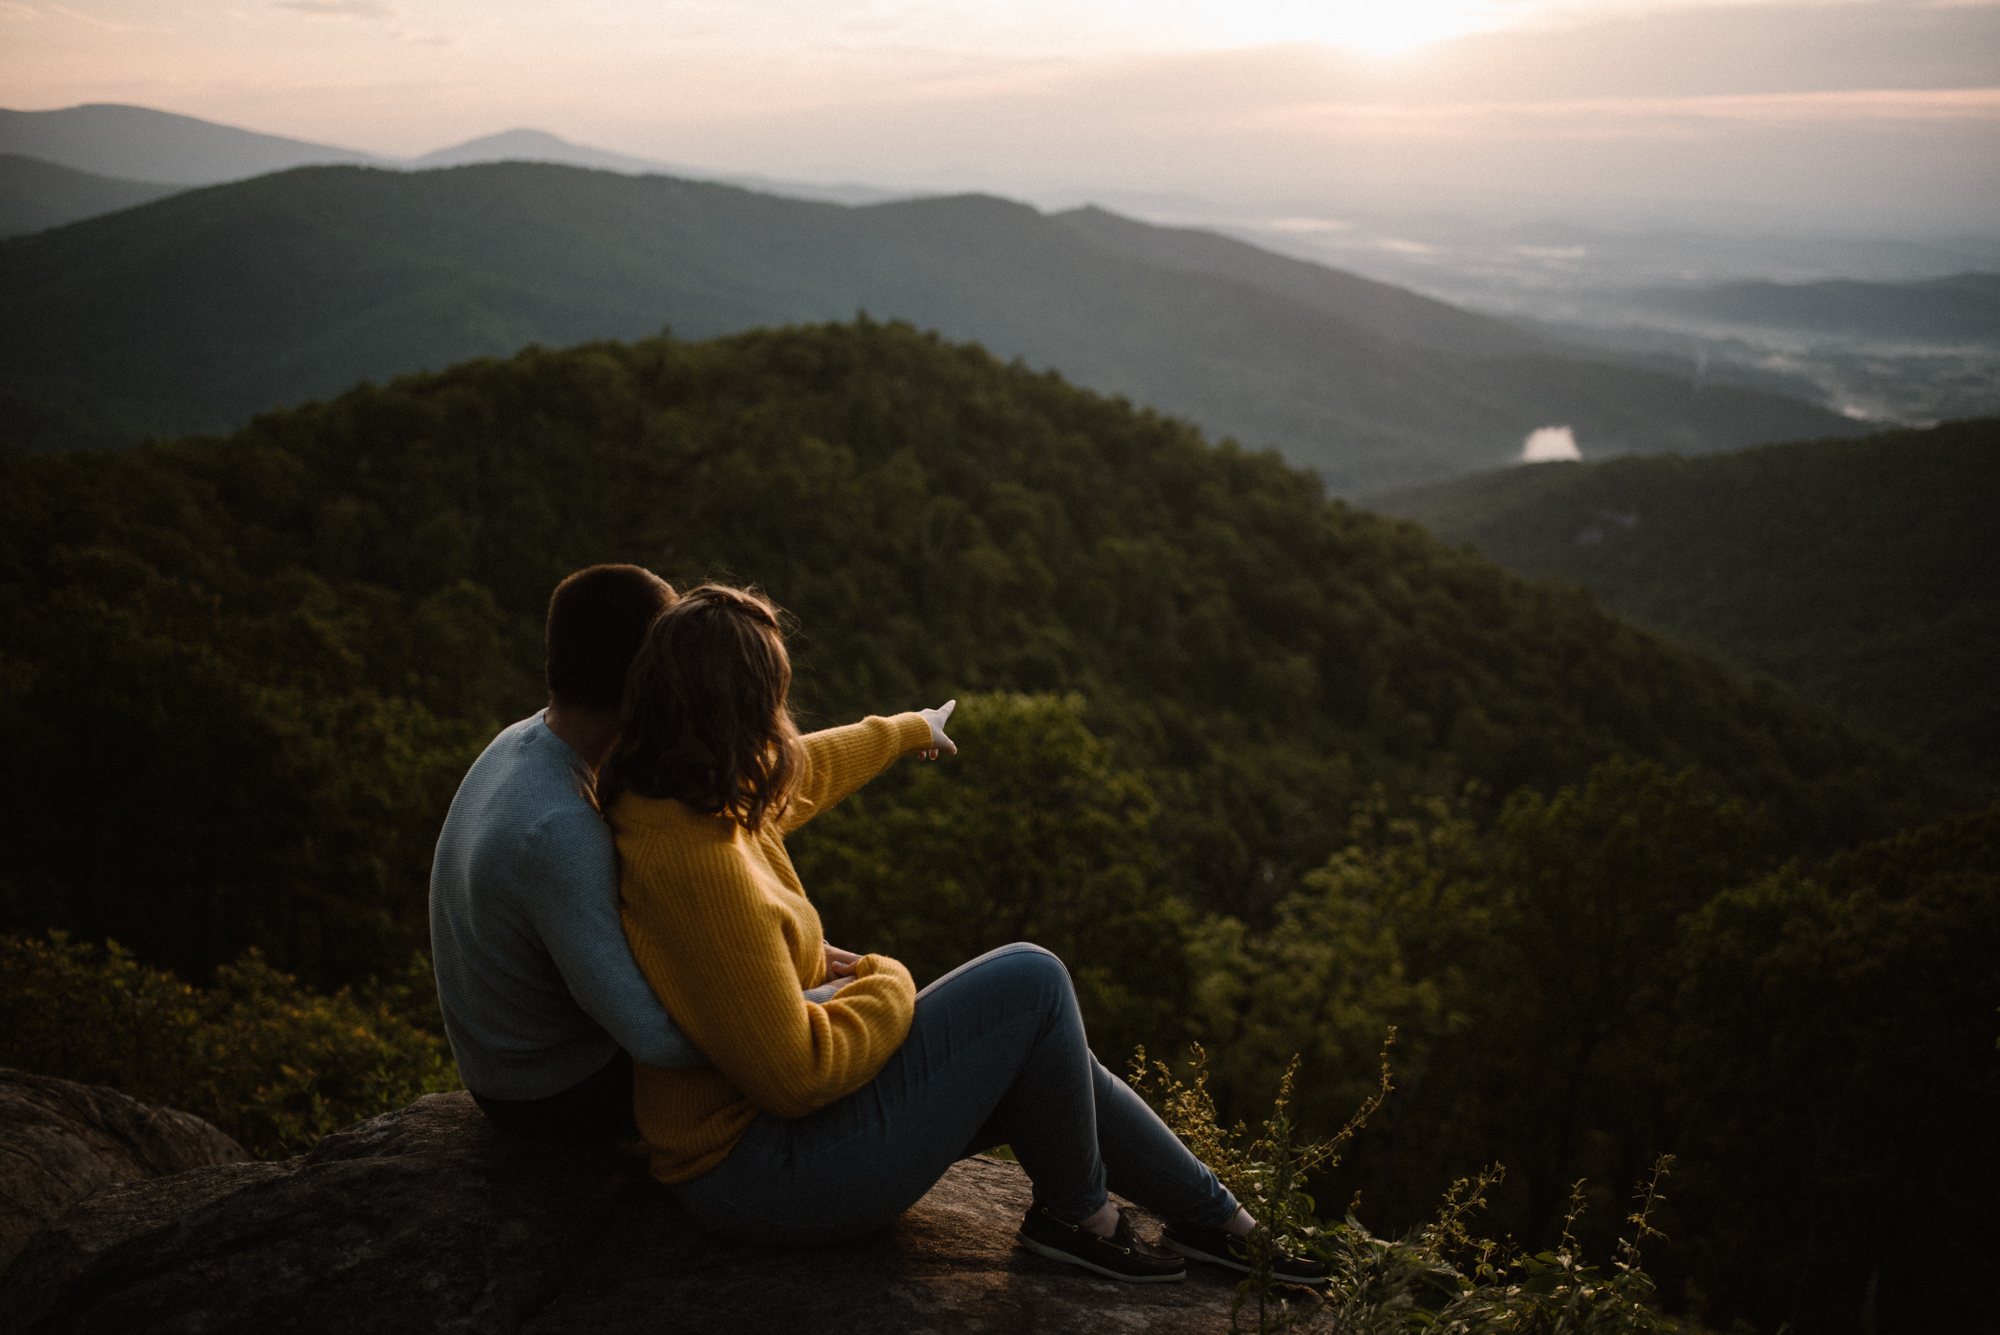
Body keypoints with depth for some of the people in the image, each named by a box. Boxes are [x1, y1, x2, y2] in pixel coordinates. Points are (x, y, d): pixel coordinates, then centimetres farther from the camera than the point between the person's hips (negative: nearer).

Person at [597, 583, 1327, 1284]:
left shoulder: (668, 799, -1)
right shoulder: (701, 864, -32)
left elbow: (794, 773, 22)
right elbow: (796, 1075, -28)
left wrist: (905, 731, 38)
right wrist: (887, 985, -9)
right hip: (767, 1171, -10)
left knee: (1045, 1063, 11)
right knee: (1029, 980, -10)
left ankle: (1219, 1220, 29)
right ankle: (1074, 1214, 12)